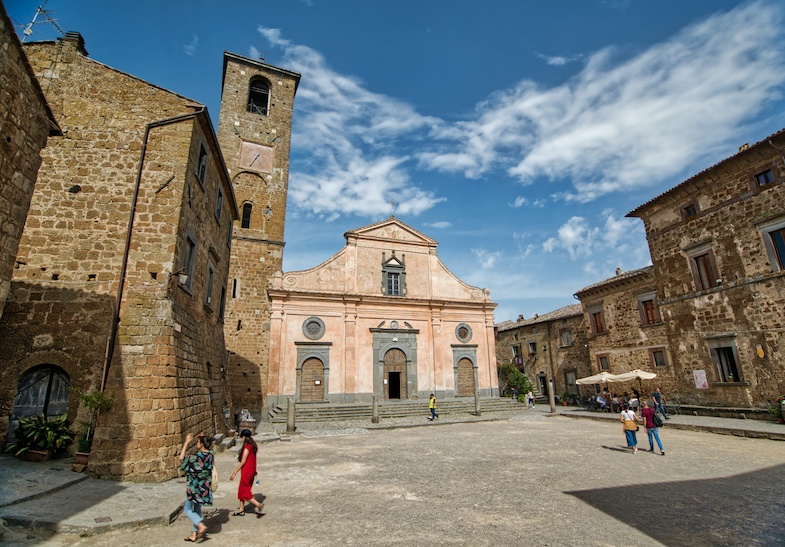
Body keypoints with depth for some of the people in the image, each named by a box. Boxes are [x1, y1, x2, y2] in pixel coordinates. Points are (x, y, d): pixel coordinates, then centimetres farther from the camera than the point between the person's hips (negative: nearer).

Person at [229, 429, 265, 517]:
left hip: (246, 471, -9)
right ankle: (241, 510, 26)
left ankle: (258, 505, -5)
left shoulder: (247, 447, -20)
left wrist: (234, 473, -15)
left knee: (244, 491, 1)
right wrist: (254, 470, 23)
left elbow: (243, 461, -20)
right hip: (251, 470, 9)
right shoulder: (252, 446, 7)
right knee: (241, 490, 18)